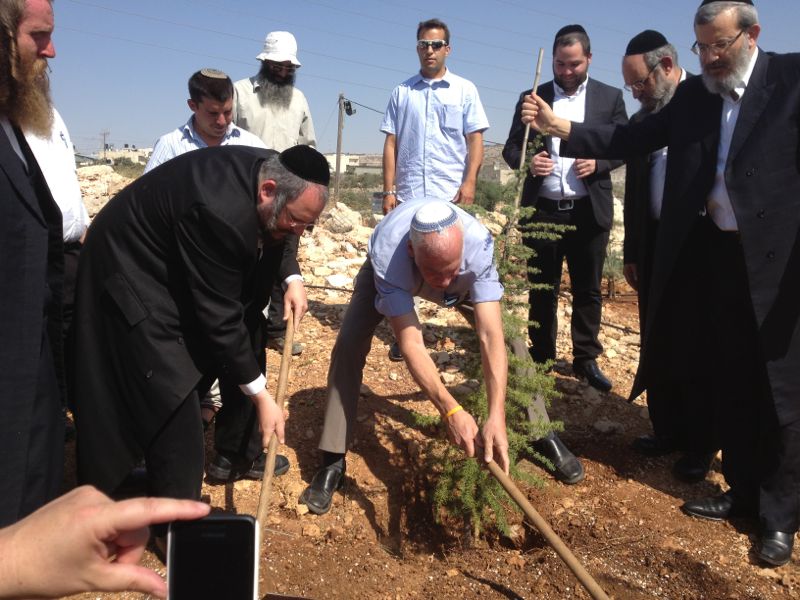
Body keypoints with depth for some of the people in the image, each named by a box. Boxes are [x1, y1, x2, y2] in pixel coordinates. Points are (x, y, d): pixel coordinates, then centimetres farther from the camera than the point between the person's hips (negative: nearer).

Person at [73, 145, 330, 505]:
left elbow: (269, 236, 10)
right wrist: (259, 394, -26)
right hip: (135, 273, -9)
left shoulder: (268, 171, -12)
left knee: (246, 348, 13)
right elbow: (219, 317, -32)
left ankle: (236, 455, 31)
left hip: (184, 266, 9)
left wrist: (291, 278, -8)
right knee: (173, 399, -12)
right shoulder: (221, 212, -38)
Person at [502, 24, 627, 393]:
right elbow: (511, 147, 6)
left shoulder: (610, 97, 6)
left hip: (589, 211, 0)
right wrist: (527, 161, -17)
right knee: (541, 290, 9)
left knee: (587, 290, 9)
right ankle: (541, 359, 22)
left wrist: (598, 163, -14)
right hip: (542, 210, 0)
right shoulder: (531, 97, 7)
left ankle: (586, 359, 22)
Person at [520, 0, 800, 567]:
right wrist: (558, 126, -8)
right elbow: (628, 140, 3)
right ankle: (742, 491, 32)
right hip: (717, 256, 5)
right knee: (730, 384, 14)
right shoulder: (693, 95, 8)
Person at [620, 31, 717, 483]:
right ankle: (667, 430, 25)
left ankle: (701, 443, 20)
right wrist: (631, 253, 13)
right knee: (660, 348, 10)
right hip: (656, 252, 5)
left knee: (698, 351, 4)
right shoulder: (643, 119, 10)